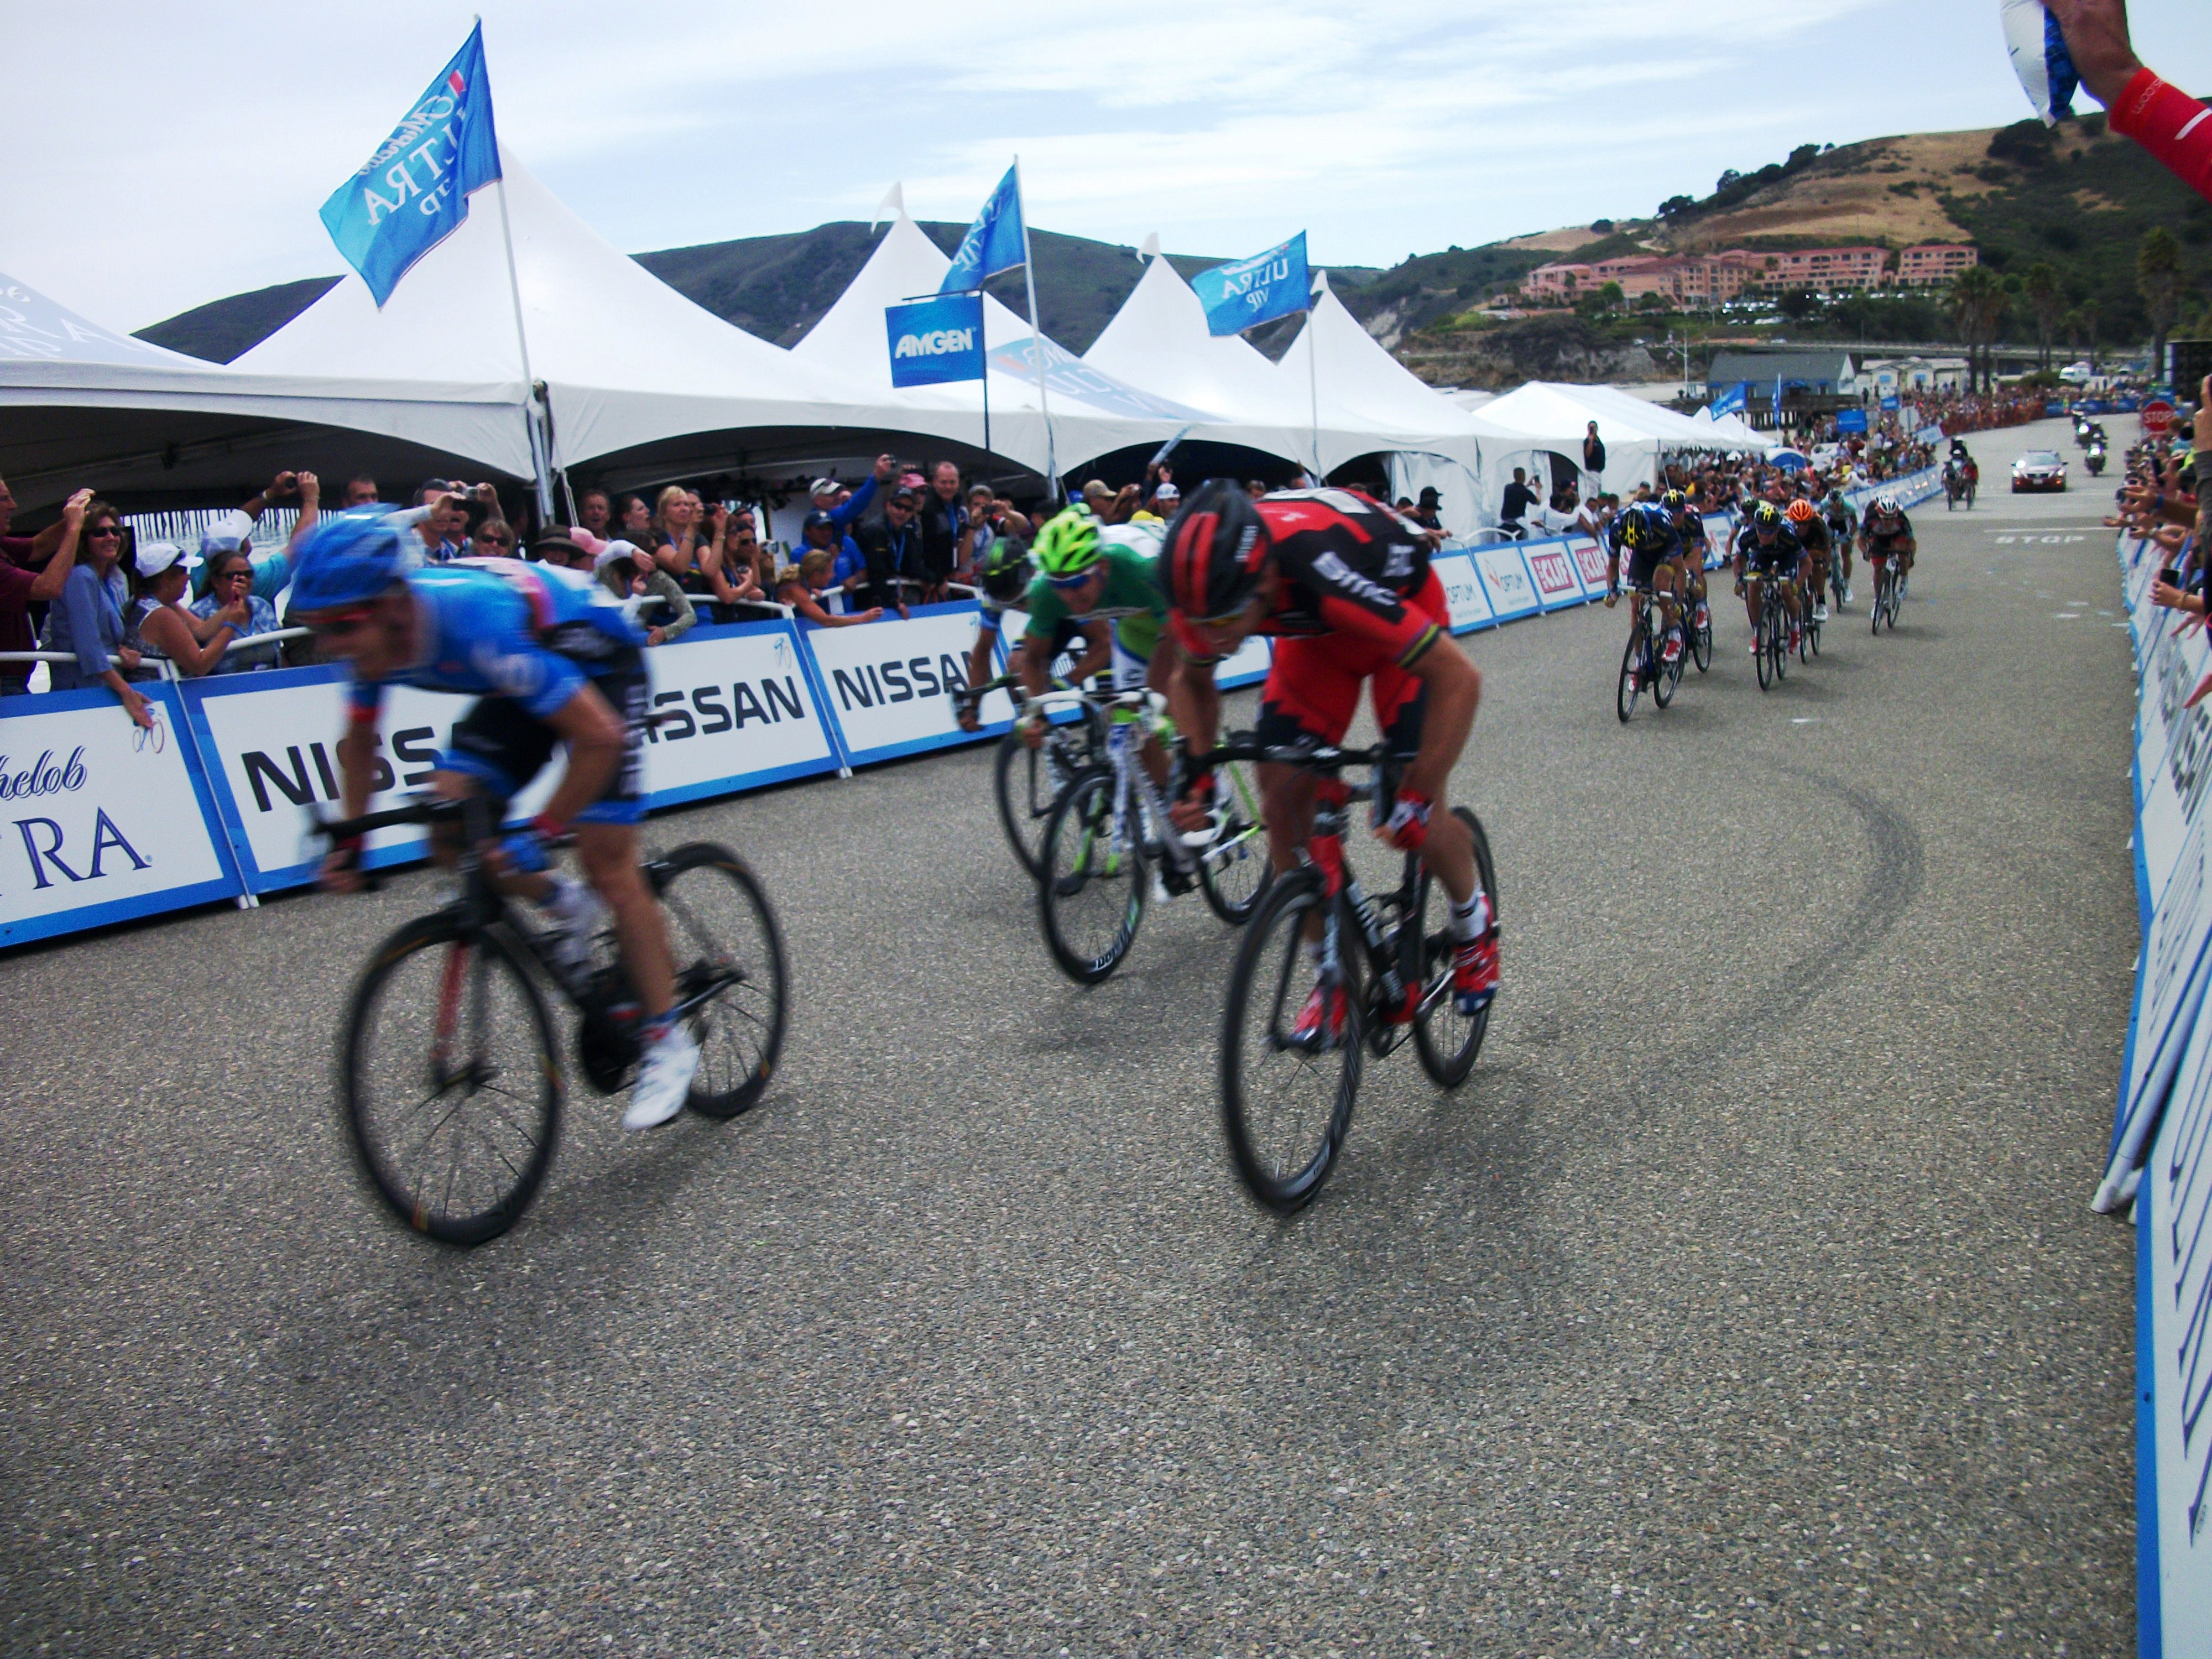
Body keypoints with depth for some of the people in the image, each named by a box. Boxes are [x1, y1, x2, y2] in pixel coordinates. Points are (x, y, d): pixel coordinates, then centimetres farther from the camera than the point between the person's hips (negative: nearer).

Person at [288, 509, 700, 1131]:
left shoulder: (478, 625, -40)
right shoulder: (374, 636, -17)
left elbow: (600, 737, -37)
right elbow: (360, 740, 5)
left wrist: (538, 835, -32)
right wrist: (350, 841, 1)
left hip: (599, 664, -7)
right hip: (527, 677, 7)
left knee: (608, 862, -11)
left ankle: (669, 1042, 2)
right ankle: (564, 905, 16)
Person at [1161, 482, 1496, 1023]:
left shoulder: (1323, 569, -44)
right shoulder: (1206, 584, -28)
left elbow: (1457, 677, -37)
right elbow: (1191, 680, -3)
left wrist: (1418, 797, -39)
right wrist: (1197, 775, -17)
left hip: (1402, 608, -4)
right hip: (1314, 630, 5)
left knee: (1415, 818, -12)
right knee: (1282, 800, -9)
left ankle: (1473, 920, 21)